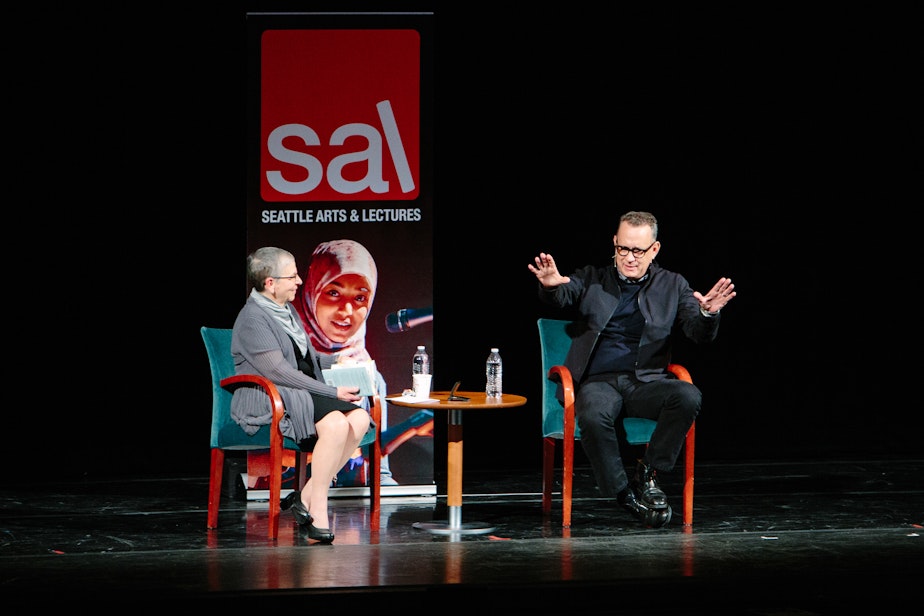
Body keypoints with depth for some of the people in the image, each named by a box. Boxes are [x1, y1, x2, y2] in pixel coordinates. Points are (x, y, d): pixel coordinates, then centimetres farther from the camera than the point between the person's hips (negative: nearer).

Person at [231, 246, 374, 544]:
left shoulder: (287, 310, 19)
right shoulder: (252, 319, -11)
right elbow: (278, 371, -19)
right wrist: (333, 392, -19)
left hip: (302, 393, 9)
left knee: (360, 418, -17)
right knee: (336, 424, -32)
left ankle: (307, 496, -17)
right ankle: (318, 510, -26)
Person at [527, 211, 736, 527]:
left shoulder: (673, 285, 12)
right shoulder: (592, 280, 11)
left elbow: (699, 334, 0)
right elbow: (561, 296, -8)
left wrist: (708, 313, -25)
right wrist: (551, 285, -33)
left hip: (646, 382, 1)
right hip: (598, 381, -1)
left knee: (689, 396, -30)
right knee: (594, 415, -36)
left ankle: (648, 473, -13)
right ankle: (624, 493, -17)